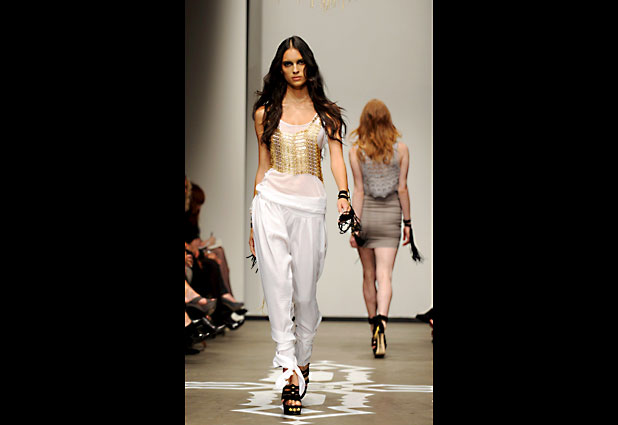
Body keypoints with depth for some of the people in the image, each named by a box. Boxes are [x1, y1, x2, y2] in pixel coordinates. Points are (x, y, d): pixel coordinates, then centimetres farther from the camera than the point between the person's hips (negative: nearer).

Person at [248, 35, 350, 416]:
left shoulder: (327, 113, 9)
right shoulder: (266, 112, 11)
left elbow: (336, 156, -3)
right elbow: (262, 166, 13)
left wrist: (344, 194, -22)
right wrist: (254, 219, 11)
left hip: (311, 203, 0)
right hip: (271, 201, 0)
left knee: (305, 289, 1)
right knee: (278, 284, -11)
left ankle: (303, 359, 21)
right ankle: (289, 370, -14)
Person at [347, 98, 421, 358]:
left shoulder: (356, 151, -4)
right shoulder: (401, 150, -3)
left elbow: (359, 191, -7)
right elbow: (402, 189, -2)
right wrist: (407, 223, 5)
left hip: (365, 214, 1)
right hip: (390, 215, -1)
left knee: (369, 275, 13)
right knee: (384, 274, -7)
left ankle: (374, 329, 21)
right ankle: (381, 321, -30)